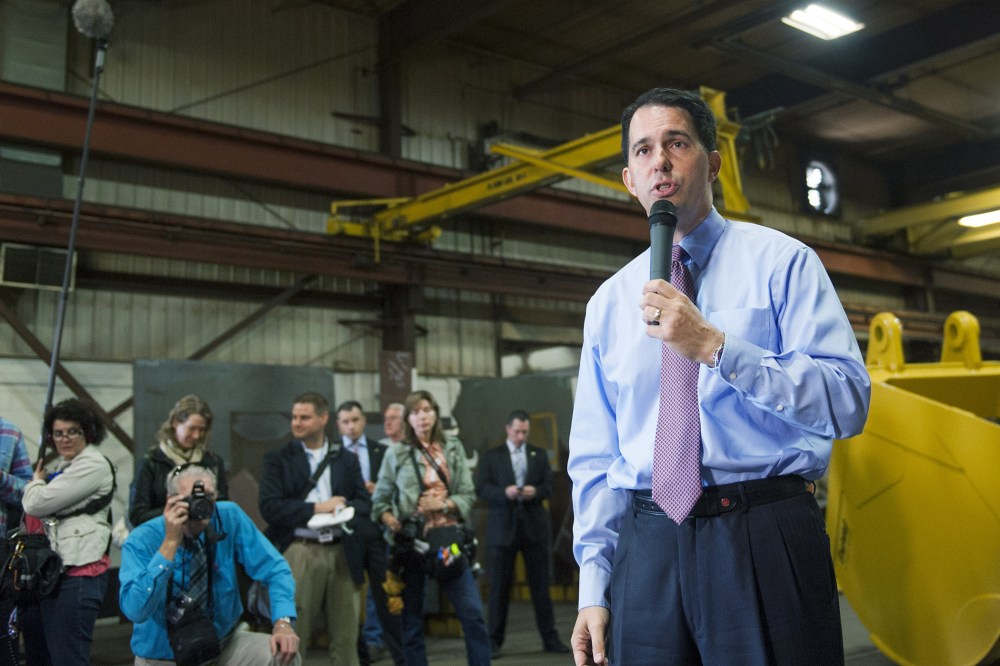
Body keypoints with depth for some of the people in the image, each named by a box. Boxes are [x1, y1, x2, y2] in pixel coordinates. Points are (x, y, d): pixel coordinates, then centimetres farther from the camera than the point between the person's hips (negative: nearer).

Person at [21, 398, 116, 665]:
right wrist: (38, 482, 1)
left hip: (77, 573, -10)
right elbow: (30, 506, 17)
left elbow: (38, 503, -13)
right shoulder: (56, 465, 20)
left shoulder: (94, 465, -10)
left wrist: (36, 481, 4)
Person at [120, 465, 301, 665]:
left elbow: (275, 570, -10)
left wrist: (283, 621, -27)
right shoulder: (141, 541, -16)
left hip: (225, 644, 2)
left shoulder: (230, 517, -10)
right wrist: (171, 542, -32)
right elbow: (135, 611, -29)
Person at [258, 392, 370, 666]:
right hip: (299, 553, -3)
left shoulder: (346, 459, 13)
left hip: (343, 553, 3)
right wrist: (317, 508, -11)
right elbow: (269, 507, -7)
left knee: (346, 635, 9)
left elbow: (364, 503, 8)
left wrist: (342, 509, -13)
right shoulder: (278, 458, 3)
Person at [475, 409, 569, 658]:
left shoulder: (540, 455, 13)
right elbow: (481, 489, -4)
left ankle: (550, 638, 12)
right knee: (500, 586, 3)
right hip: (503, 528, -2)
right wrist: (504, 492, -20)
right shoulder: (491, 456, 5)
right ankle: (494, 640, 11)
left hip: (534, 526, 2)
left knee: (540, 584, 5)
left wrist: (535, 491, -15)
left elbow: (549, 487, 6)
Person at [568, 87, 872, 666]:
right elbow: (595, 456, 11)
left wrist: (714, 346, -19)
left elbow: (848, 402, -11)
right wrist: (594, 588, 6)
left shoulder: (782, 262, 1)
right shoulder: (609, 302, 12)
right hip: (647, 549, 3)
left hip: (766, 543, -3)